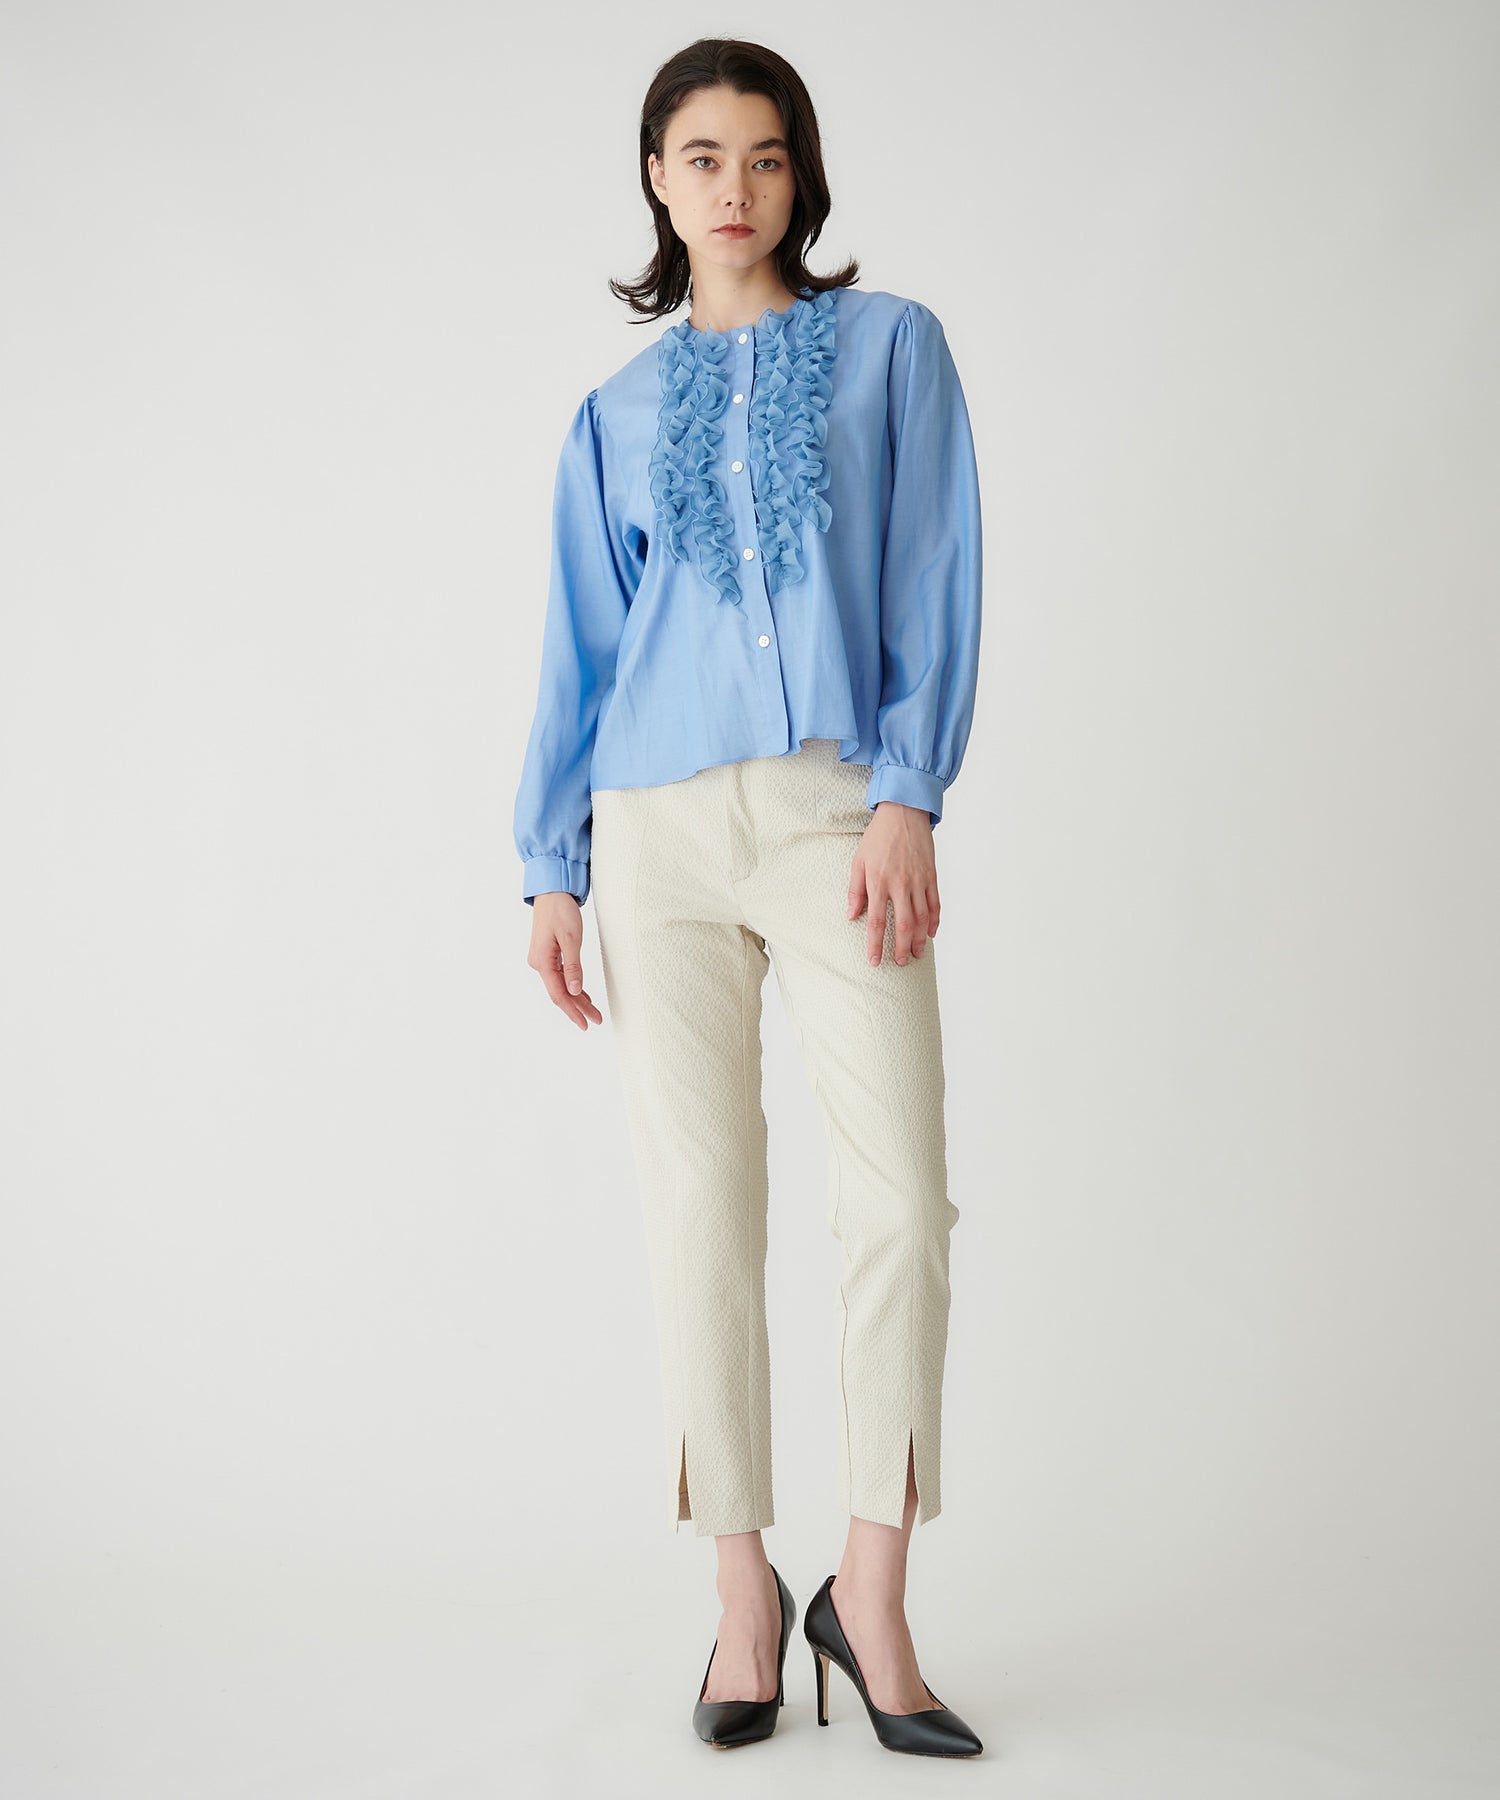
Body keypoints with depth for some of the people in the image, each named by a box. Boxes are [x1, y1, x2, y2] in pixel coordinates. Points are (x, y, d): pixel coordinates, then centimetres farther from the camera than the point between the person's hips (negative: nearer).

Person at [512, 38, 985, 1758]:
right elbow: (579, 648, 16)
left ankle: (871, 1599, 3)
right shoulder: (615, 414, 17)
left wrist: (907, 797, -9)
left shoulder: (889, 345, 11)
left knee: (900, 1198, -10)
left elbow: (936, 585, 3)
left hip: (838, 808, -2)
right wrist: (550, 867, 9)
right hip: (661, 825, 2)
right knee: (701, 1206, 1)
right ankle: (744, 1590, 11)